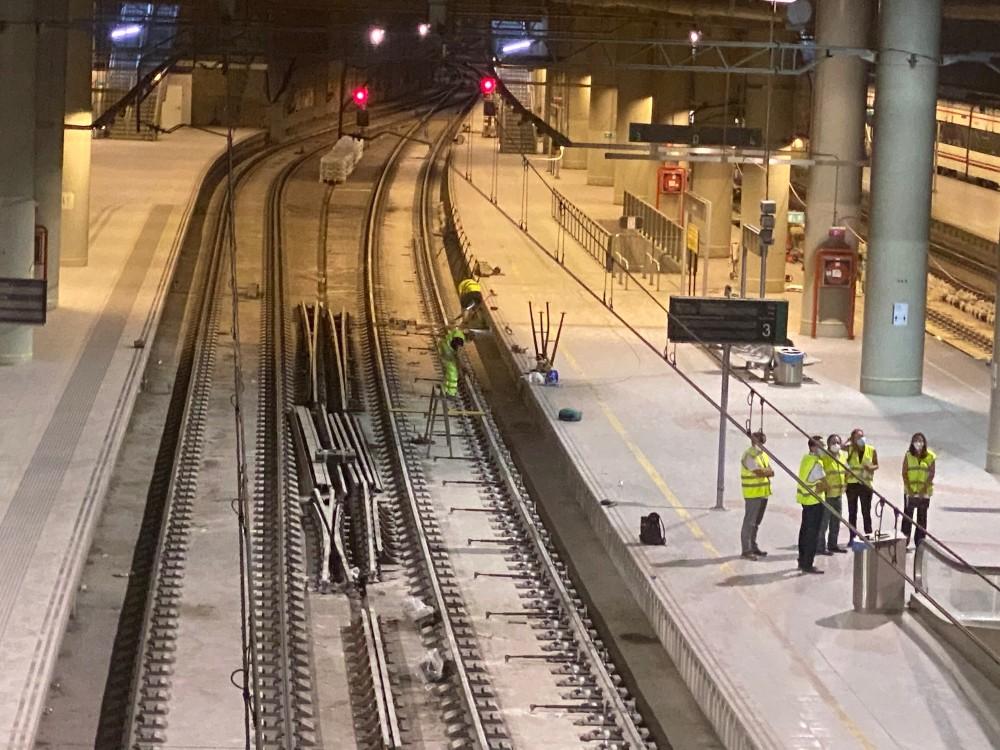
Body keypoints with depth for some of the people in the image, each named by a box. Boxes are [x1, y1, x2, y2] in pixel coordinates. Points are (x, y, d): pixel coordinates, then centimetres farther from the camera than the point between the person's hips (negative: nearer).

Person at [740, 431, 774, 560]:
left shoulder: (763, 454, 14)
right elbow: (759, 473, -21)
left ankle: (753, 547, 23)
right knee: (749, 522, -6)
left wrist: (763, 471, -14)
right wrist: (768, 471, -3)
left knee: (756, 522, 15)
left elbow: (771, 472, 5)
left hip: (763, 492, 9)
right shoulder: (749, 455, -13)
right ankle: (746, 550, -5)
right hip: (752, 493, -9)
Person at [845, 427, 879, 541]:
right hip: (852, 484, 1)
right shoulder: (849, 449, 0)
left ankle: (868, 536, 6)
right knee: (852, 512, 7)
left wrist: (871, 467, -12)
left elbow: (876, 465, 9)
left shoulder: (872, 450, 0)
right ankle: (852, 537, 12)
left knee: (866, 511, 1)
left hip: (866, 484, -1)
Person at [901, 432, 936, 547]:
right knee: (907, 515, 3)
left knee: (922, 516, 6)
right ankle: (904, 540, 10)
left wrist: (924, 488, -13)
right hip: (910, 491, 0)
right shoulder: (908, 455, 1)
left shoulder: (930, 456, -2)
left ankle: (920, 541, 13)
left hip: (924, 491, 0)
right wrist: (908, 488, -11)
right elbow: (904, 473, -2)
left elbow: (931, 474, -5)